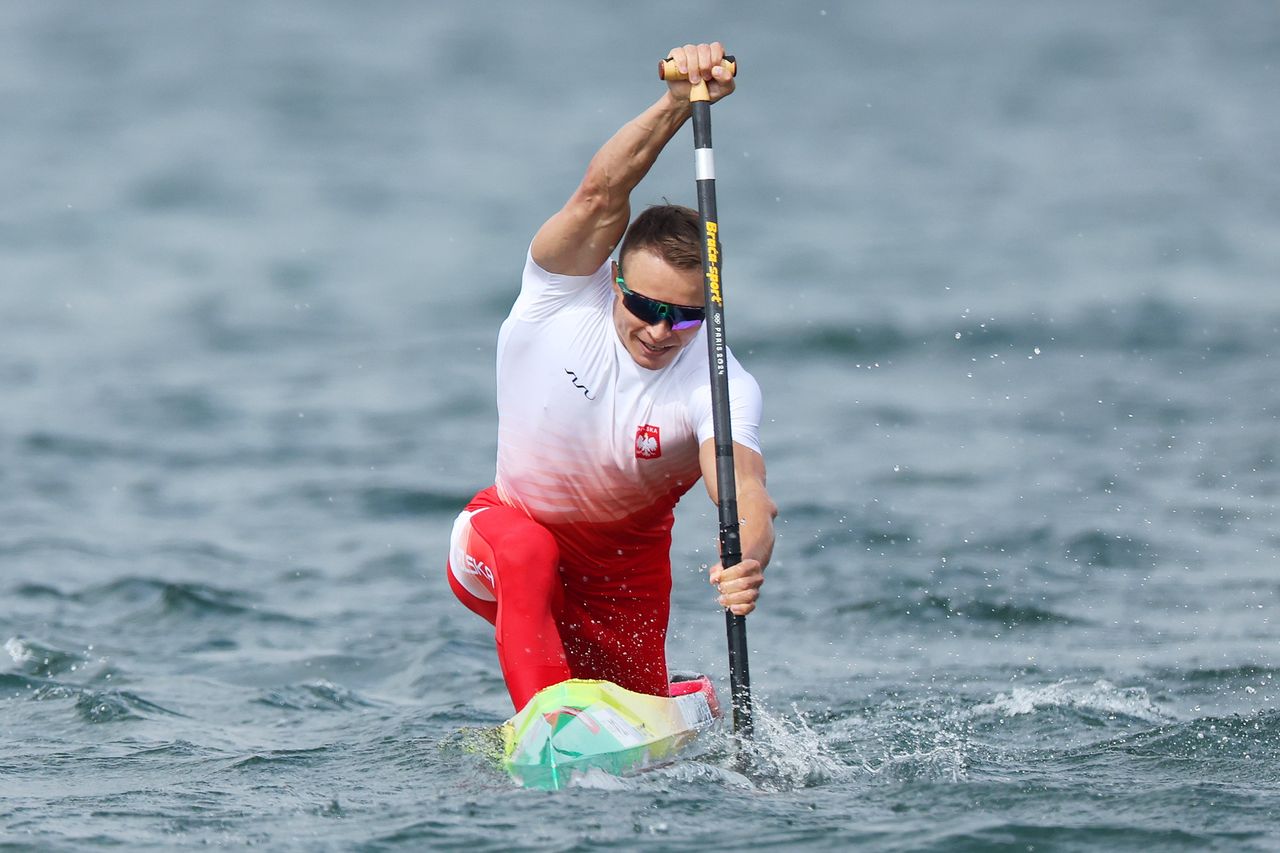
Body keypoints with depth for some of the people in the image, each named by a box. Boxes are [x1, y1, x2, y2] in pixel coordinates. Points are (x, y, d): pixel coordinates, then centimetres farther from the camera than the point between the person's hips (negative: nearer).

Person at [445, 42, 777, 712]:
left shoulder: (720, 387, -26)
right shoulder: (563, 294, -24)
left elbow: (742, 485, -43)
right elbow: (600, 196, -42)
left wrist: (748, 558, -67)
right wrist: (677, 103, -56)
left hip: (626, 562, 2)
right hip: (506, 531, -2)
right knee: (526, 552, -35)